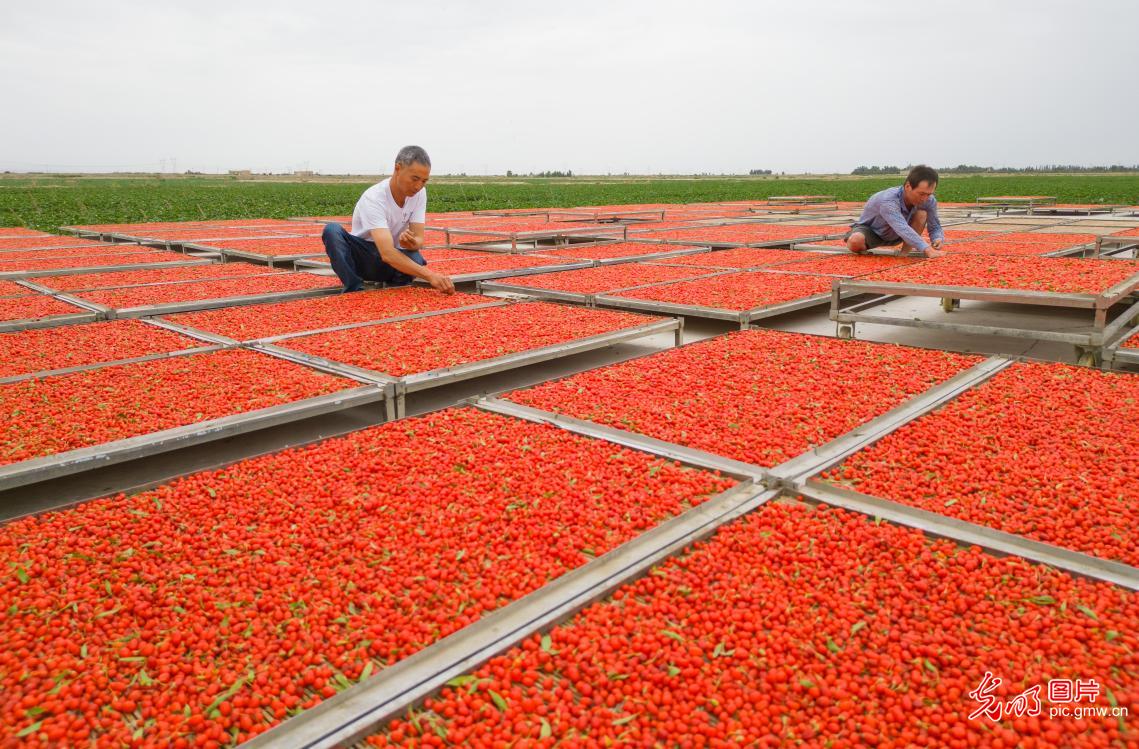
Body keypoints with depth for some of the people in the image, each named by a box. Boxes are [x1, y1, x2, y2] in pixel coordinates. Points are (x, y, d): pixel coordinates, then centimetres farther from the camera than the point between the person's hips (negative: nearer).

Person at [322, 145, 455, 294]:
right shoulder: (373, 198, -28)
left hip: (391, 263, 3)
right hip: (362, 258, -3)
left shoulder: (419, 193, -10)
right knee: (332, 230, -31)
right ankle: (355, 290, -20)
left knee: (415, 260, -32)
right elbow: (387, 253, -40)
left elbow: (418, 240, -11)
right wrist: (429, 275, -52)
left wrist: (411, 243, -38)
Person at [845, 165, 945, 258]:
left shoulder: (929, 200, -20)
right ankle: (863, 249, -2)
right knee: (855, 241, -39)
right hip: (870, 231, -4)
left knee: (921, 214, -23)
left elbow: (935, 227, -11)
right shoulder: (888, 200, -40)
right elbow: (902, 229, -53)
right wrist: (927, 250, -64)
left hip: (895, 236, 5)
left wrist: (938, 239, -36)